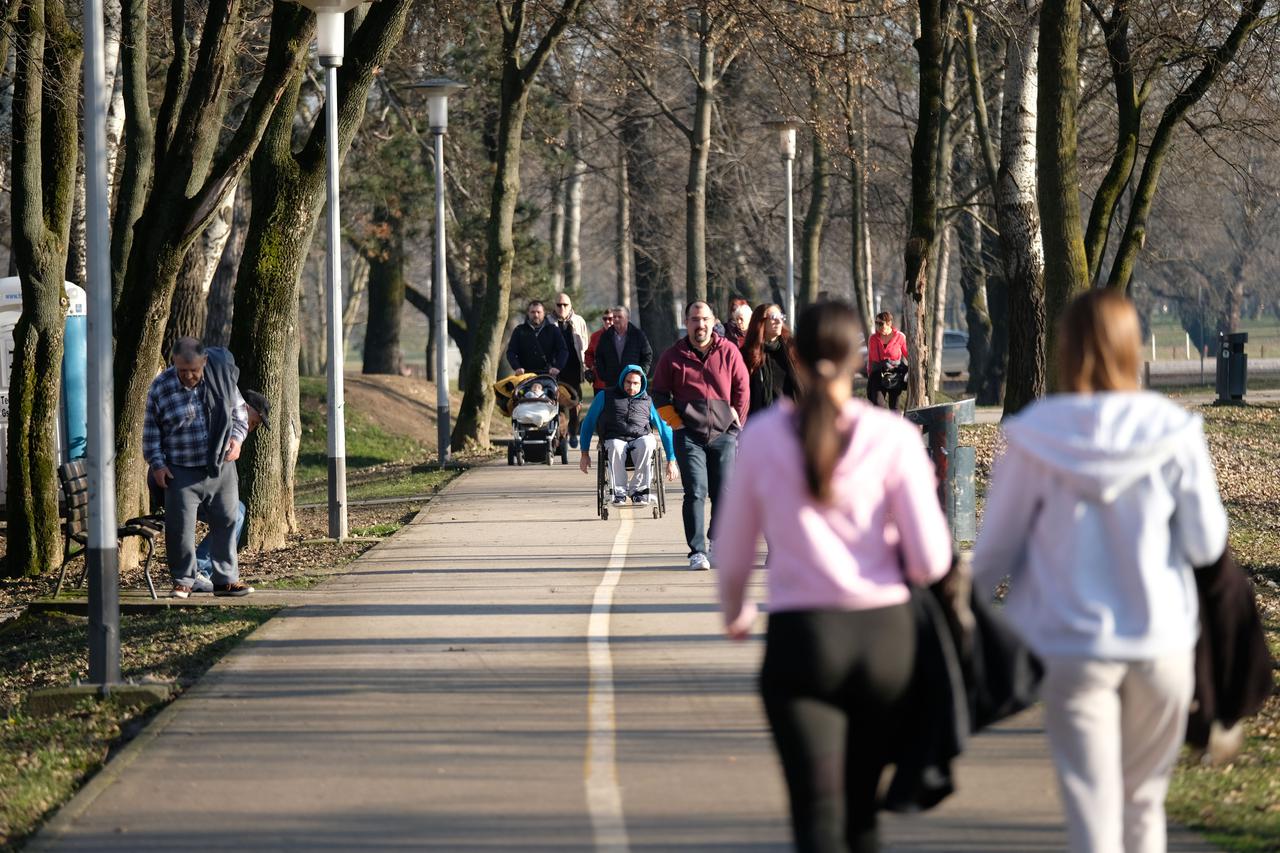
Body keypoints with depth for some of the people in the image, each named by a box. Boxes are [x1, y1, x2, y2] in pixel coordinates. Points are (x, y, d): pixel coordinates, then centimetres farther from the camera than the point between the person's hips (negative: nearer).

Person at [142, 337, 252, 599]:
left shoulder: (221, 378, 0)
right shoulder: (161, 386, -5)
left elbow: (238, 411, 14)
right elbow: (151, 430, 2)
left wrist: (236, 438, -3)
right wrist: (157, 464, -4)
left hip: (220, 468, 2)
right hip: (181, 472, -2)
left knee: (225, 522, 6)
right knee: (180, 528, -4)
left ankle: (226, 579, 16)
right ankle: (183, 581, 9)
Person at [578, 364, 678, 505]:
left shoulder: (648, 402, 19)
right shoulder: (605, 396, 15)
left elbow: (665, 429, 21)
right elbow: (588, 423, 18)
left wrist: (671, 461, 14)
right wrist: (585, 454, 12)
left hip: (640, 438, 1)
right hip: (615, 440, -1)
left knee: (647, 442, -36)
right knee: (616, 447, -38)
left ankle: (637, 488, -23)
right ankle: (619, 492, -25)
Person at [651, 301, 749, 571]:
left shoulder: (728, 352, 4)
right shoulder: (674, 356, 4)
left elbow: (742, 389, 9)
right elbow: (659, 392, 10)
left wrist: (736, 423, 5)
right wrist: (676, 423, 0)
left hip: (723, 434, 1)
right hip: (689, 435, -1)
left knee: (724, 495, 3)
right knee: (695, 493, -10)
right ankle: (697, 552, -10)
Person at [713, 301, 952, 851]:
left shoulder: (763, 436, 0)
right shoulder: (892, 438, -3)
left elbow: (733, 552, 11)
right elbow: (931, 562, -5)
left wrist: (735, 613, 32)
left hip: (799, 639, -1)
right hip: (885, 636, 1)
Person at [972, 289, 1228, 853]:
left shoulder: (1035, 437, -9)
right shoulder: (1171, 432, -8)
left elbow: (997, 546, 0)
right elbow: (1206, 544, -4)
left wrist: (973, 596, 21)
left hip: (1072, 643, -1)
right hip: (1161, 639, 1)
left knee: (1092, 805, 0)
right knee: (1144, 797, 18)